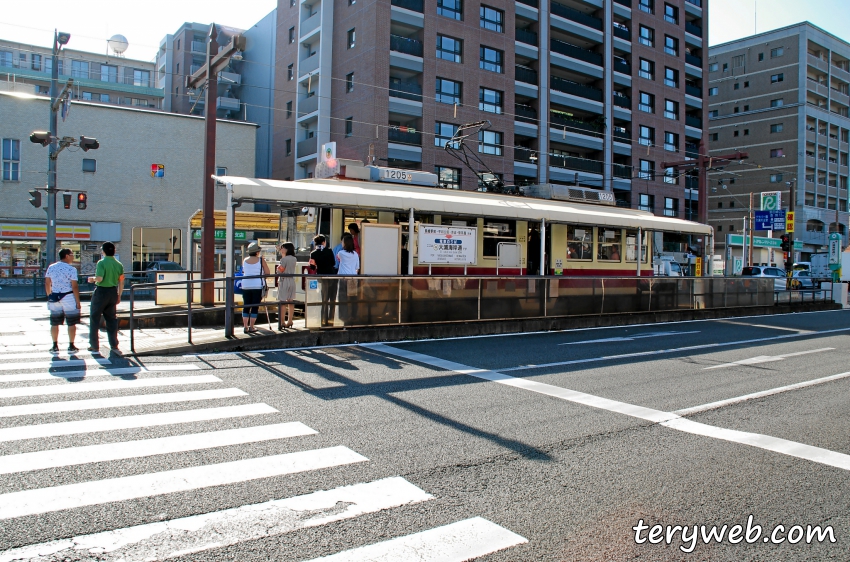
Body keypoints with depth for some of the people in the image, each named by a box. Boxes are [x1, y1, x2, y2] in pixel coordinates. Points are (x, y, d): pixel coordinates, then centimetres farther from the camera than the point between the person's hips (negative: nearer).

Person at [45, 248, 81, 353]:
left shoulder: (51, 267, 5)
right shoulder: (71, 269, -11)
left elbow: (47, 284, 10)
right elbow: (75, 287, -14)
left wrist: (49, 296, 21)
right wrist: (78, 301, -8)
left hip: (54, 297, 5)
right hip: (68, 297, -5)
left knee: (54, 323, 12)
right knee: (71, 323, 6)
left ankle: (55, 346, 16)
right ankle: (71, 346, 9)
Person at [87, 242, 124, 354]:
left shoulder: (101, 263, -13)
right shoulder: (119, 264, 5)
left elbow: (99, 278, -22)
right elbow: (121, 282, 6)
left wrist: (92, 279, 0)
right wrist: (119, 296, 14)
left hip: (101, 291, -5)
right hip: (113, 292, 5)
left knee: (94, 318, 7)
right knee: (111, 319, 12)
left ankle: (94, 346, 10)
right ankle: (114, 346, 11)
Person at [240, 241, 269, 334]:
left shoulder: (245, 260, 5)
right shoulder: (261, 260, -5)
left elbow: (243, 272, 11)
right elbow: (267, 273, -2)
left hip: (246, 285, 3)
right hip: (258, 285, -3)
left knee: (246, 306, 8)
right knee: (255, 307, 2)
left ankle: (245, 327, 8)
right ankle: (251, 327, 3)